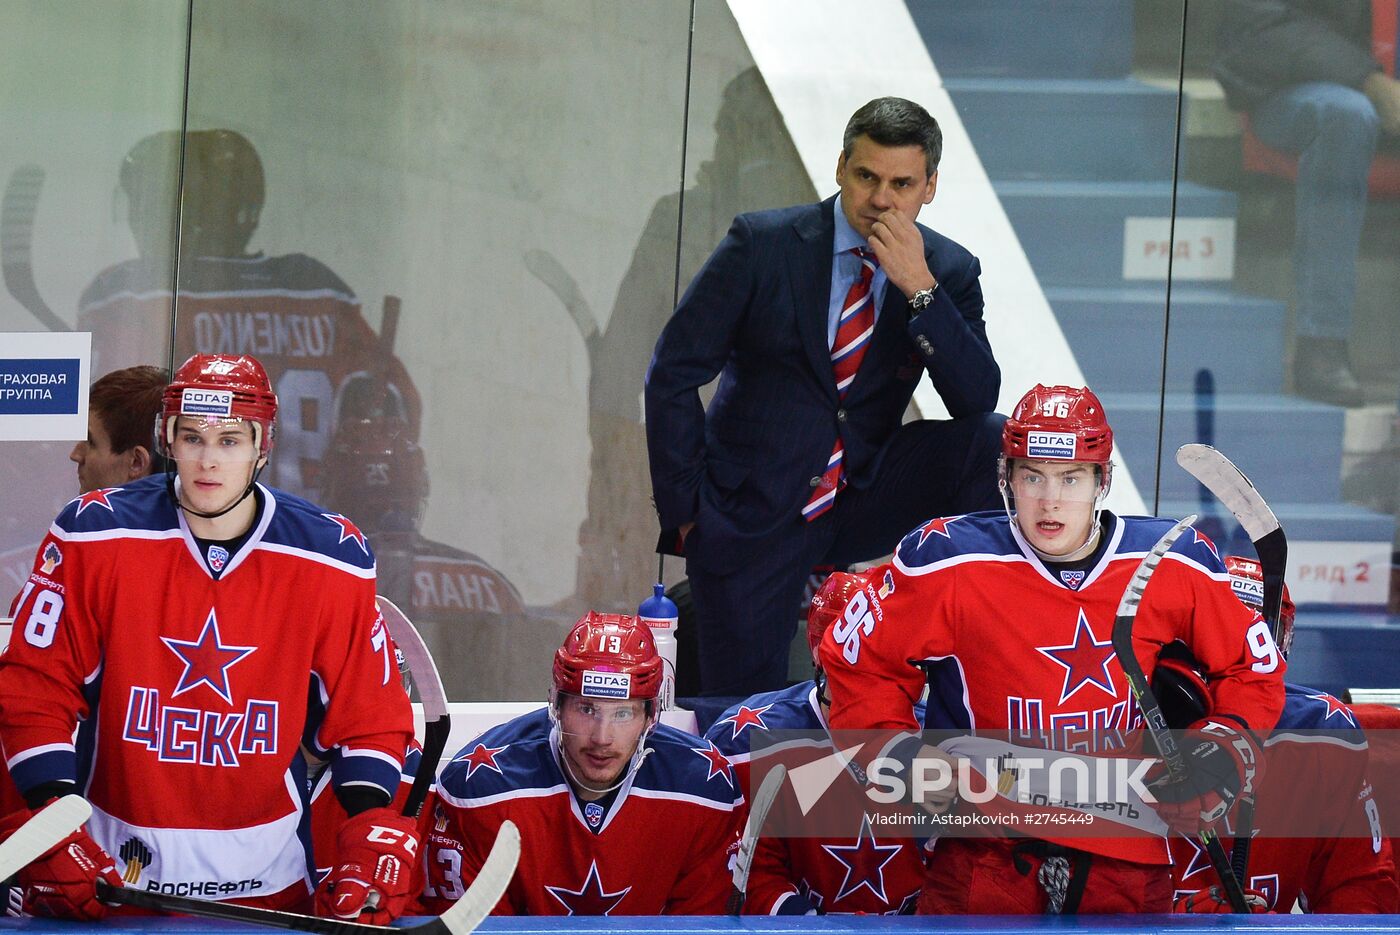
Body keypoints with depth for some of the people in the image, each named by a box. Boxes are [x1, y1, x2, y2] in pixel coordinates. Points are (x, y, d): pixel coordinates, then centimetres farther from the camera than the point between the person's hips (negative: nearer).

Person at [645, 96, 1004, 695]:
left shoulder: (949, 272, 0)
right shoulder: (761, 244, -8)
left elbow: (978, 399, -12)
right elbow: (672, 374, -4)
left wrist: (919, 288, -22)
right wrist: (686, 510, -7)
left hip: (865, 503, 2)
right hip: (751, 510, -2)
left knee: (994, 440, -21)